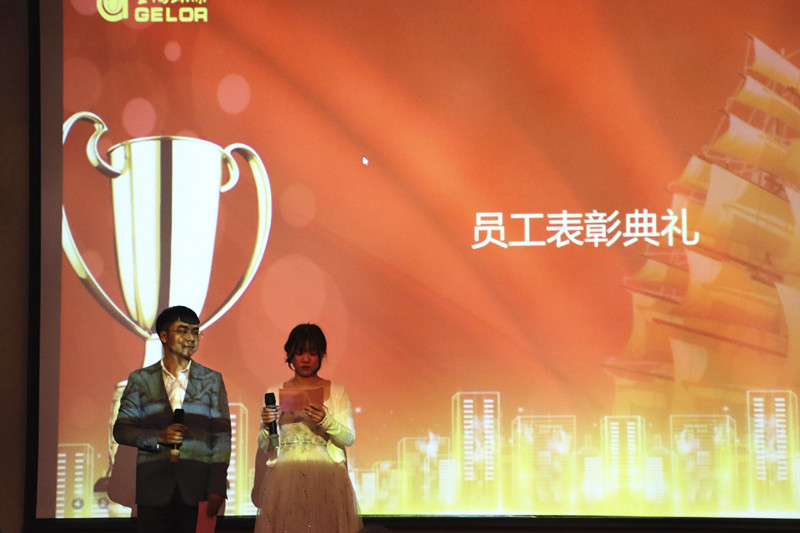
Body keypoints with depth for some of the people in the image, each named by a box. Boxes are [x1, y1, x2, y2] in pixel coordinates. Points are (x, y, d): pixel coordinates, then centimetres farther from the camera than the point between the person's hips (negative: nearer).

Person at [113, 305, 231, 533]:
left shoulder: (212, 380, 11)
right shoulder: (141, 380, 11)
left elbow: (222, 436, 6)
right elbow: (121, 430, 8)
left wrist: (217, 488, -3)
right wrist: (158, 437, -10)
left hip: (197, 488, 0)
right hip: (154, 488, 0)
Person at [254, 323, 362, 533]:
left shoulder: (337, 391, 8)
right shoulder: (274, 393, 9)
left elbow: (348, 438, -3)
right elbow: (264, 446, 8)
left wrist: (325, 421, -21)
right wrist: (266, 426, -12)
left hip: (326, 479, -1)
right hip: (285, 478, 1)